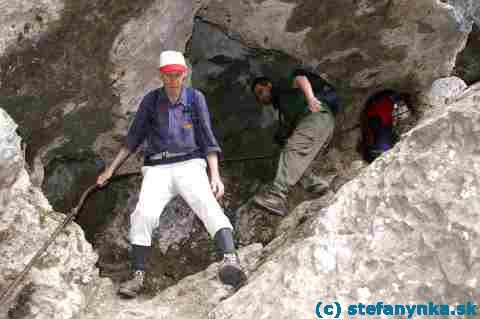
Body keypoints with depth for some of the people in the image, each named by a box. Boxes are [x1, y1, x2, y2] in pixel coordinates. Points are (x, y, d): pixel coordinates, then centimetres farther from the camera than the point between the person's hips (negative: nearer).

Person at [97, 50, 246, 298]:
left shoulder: (195, 98, 7)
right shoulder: (151, 100, 9)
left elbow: (207, 139, 6)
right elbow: (133, 138, 15)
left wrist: (215, 175, -7)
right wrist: (111, 170, 12)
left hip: (189, 165, -1)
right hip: (158, 169, 1)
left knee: (208, 205, -31)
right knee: (143, 214, -26)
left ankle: (230, 260, -52)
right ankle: (138, 276, -18)